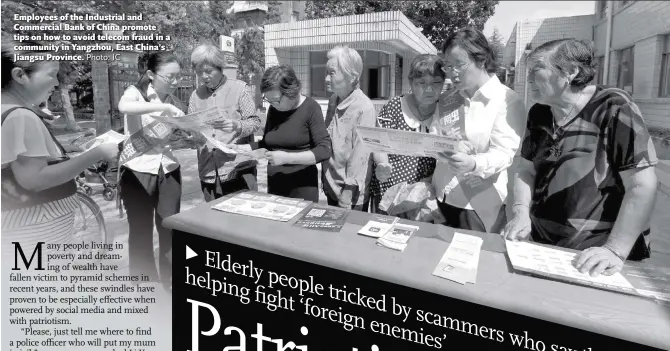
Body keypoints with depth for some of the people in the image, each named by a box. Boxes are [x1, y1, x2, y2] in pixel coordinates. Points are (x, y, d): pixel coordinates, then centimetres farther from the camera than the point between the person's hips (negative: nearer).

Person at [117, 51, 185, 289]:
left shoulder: (175, 102, 8)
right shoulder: (136, 92, -6)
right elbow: (123, 107, -30)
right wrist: (162, 107, -33)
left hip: (169, 171, 4)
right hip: (138, 172, -4)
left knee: (170, 229, 8)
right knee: (141, 232, 7)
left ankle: (170, 282, 26)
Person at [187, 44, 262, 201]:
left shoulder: (239, 88, -2)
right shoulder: (196, 95, 10)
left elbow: (255, 122, -4)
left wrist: (237, 126, -23)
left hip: (239, 169, -4)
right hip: (208, 172, 4)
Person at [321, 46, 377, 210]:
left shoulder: (364, 108, -21)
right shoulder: (333, 101, 3)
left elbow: (360, 158, -21)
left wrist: (347, 200, -19)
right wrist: (325, 179, 9)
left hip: (350, 197, -7)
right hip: (331, 189, 7)